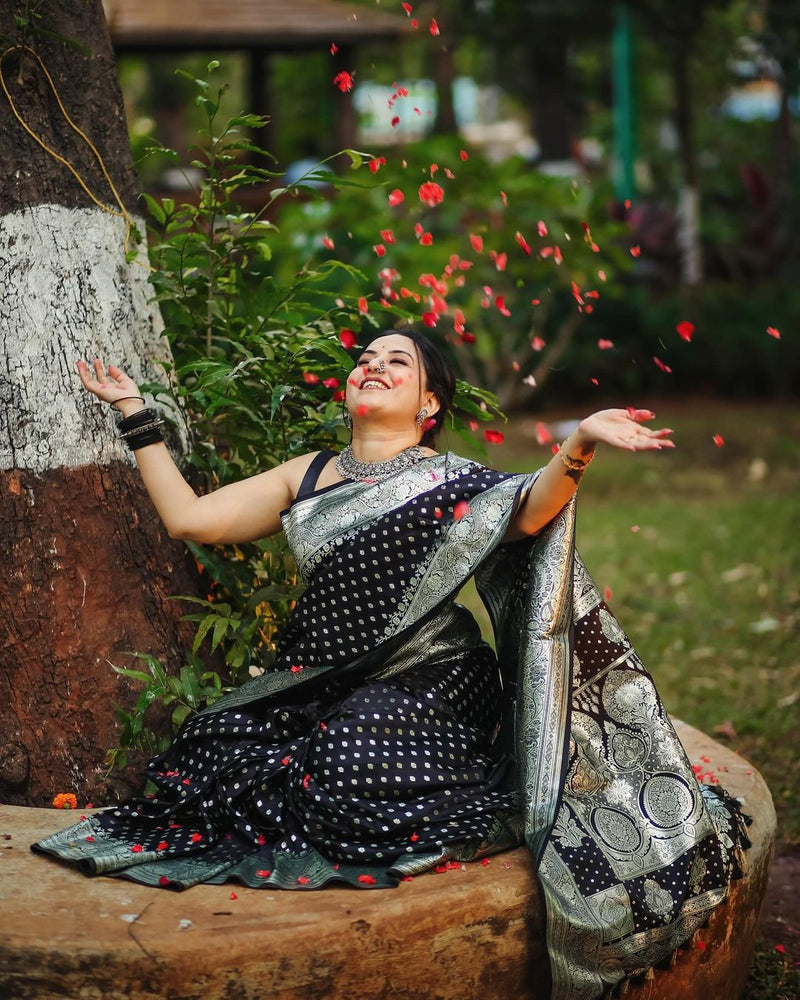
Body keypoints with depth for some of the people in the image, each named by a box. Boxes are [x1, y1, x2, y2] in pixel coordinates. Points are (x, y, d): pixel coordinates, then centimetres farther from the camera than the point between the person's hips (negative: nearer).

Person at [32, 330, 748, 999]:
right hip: (322, 688, 5)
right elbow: (188, 517, 15)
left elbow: (531, 510, -17)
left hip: (428, 685, -4)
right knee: (215, 751, -15)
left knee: (354, 760, -30)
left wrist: (579, 444, -36)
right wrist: (136, 415, 17)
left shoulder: (449, 480, 3)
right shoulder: (308, 476, 18)